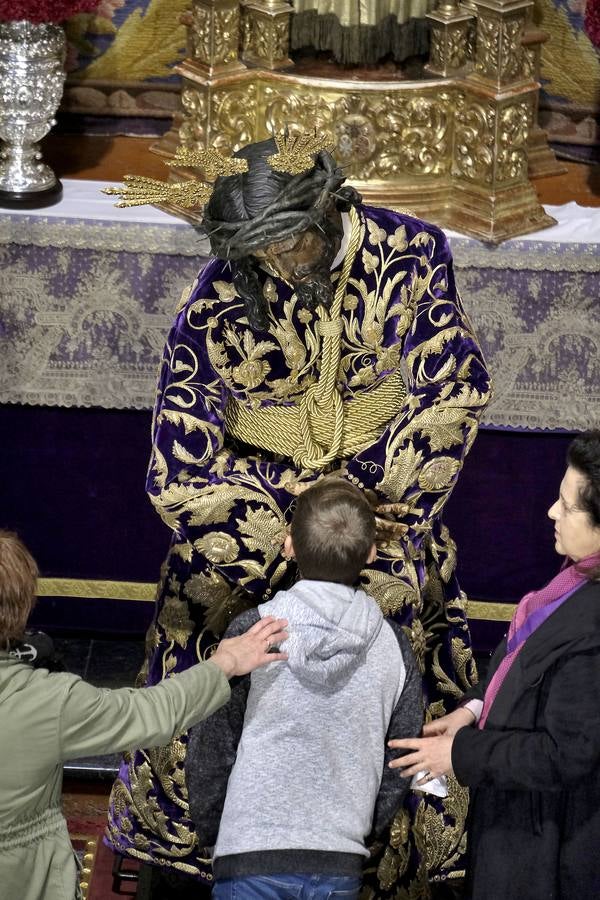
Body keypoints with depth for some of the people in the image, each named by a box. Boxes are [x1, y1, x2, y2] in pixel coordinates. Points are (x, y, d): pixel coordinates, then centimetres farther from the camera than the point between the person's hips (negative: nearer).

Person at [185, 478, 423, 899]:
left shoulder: (251, 632, -6)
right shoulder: (394, 647, 1)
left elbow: (210, 751, -3)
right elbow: (398, 767, 6)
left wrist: (208, 829, 12)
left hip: (252, 854, -2)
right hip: (340, 865, 2)